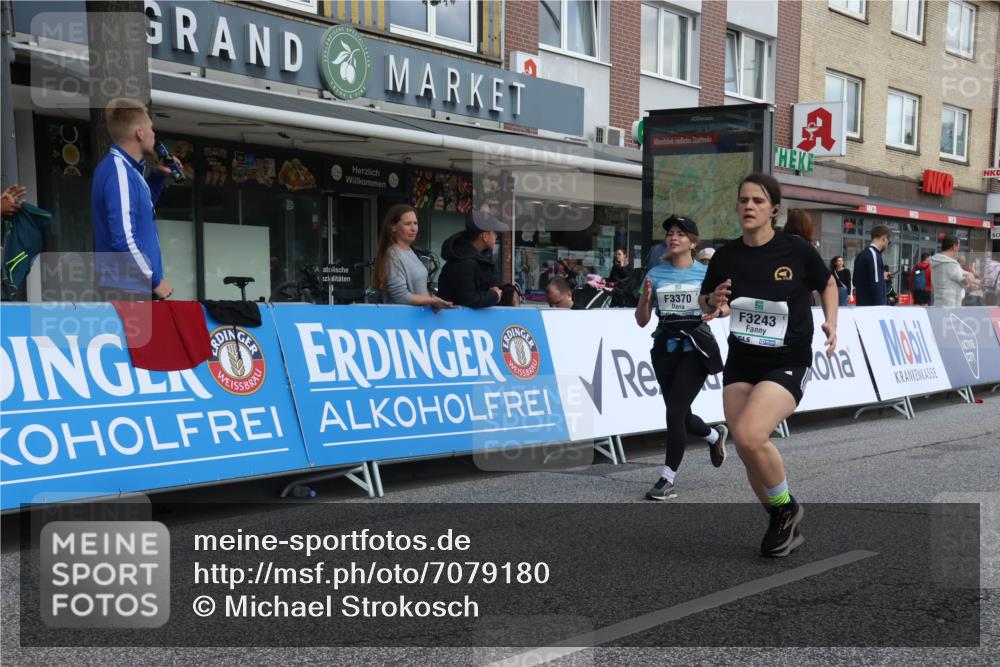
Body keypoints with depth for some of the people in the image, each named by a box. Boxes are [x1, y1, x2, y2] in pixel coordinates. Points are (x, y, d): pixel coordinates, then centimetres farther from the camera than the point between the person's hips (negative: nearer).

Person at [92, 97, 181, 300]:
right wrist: (155, 281, -14)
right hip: (127, 290, -10)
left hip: (133, 288, 10)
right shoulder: (119, 172, -17)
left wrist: (157, 177, 15)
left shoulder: (126, 169, 12)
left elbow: (140, 212, 29)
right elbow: (123, 240, -23)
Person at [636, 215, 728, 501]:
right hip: (665, 347, 4)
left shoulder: (706, 273, 0)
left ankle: (668, 480, -4)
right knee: (681, 414, 13)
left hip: (695, 347, -4)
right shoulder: (655, 274, 6)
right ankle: (715, 435, 46)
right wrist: (645, 296, -14)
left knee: (675, 411, -13)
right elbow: (642, 320, 5)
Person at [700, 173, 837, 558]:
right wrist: (714, 302, -11)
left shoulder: (796, 250, -11)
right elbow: (705, 303, 11)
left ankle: (787, 509, 4)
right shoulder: (726, 256, -3)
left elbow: (828, 284, 8)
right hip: (741, 362, 5)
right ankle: (783, 525, 29)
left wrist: (830, 323, -6)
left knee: (750, 436, -24)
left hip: (787, 363, -5)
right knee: (745, 450, 4)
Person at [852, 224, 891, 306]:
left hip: (863, 304, 9)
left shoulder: (862, 255, 16)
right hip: (872, 305, -9)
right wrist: (881, 308, -17)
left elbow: (856, 281, 22)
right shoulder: (873, 254, -12)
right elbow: (876, 284, -18)